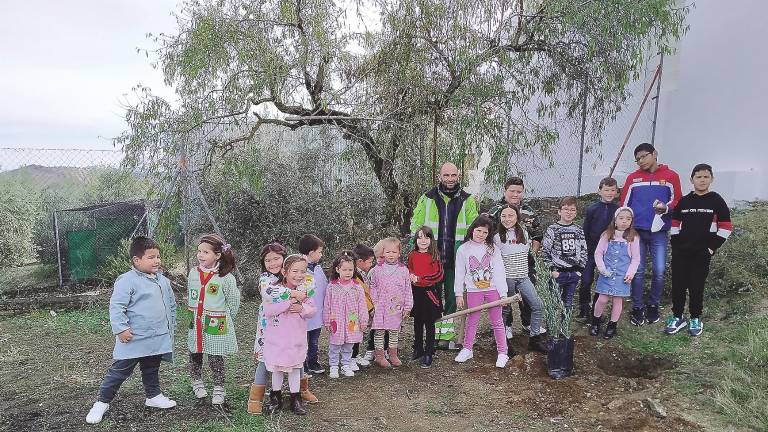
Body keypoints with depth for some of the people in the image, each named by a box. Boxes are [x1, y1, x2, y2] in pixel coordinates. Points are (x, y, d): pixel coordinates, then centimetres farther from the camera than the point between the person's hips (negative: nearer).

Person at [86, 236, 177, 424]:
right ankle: (102, 402, 17)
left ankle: (154, 396, 37)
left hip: (158, 339, 6)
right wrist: (121, 329, -22)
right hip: (134, 339, -6)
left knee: (152, 370, 21)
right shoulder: (127, 281, -15)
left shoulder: (163, 281, 7)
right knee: (119, 370, 3)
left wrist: (171, 327, 18)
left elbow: (171, 305, 18)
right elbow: (116, 307, -18)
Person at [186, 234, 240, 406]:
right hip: (195, 324, 5)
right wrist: (194, 314, 15)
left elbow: (233, 301, -4)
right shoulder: (193, 273, 2)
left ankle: (218, 389, 19)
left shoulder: (226, 277, -13)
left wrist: (223, 319, 3)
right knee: (194, 355, 16)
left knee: (215, 358, 4)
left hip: (216, 325, -5)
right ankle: (197, 382, 36)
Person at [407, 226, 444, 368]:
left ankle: (428, 353, 10)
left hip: (430, 292, -3)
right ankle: (418, 349, 28)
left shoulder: (434, 256, -6)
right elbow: (409, 271, 10)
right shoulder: (412, 255, 3)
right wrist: (411, 277, -13)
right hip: (416, 292, 4)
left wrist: (419, 279, -18)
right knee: (417, 322, 15)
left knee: (429, 323, 3)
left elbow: (438, 275, -13)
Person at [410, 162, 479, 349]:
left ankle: (448, 336, 19)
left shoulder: (467, 200, 5)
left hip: (456, 259, 1)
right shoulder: (427, 199, 3)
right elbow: (415, 227, 7)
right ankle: (433, 335, 17)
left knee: (452, 298, 8)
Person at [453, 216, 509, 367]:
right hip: (473, 291, 0)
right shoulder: (463, 249, -2)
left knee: (497, 322, 7)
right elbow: (460, 273, 1)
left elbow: (499, 271, -1)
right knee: (472, 321, 10)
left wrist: (503, 292, -5)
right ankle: (467, 349, 23)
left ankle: (502, 353, 15)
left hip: (493, 289, 0)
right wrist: (459, 294, -1)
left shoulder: (493, 249, 0)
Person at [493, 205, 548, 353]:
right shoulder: (497, 236, -7)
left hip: (523, 277, 5)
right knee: (504, 309, 4)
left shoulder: (524, 233, 8)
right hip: (506, 278, -5)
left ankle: (534, 338, 15)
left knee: (538, 305, 1)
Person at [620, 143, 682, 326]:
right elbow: (624, 204, 10)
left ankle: (653, 306, 19)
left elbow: (677, 201, 6)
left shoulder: (671, 176, 4)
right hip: (636, 231, 1)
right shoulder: (633, 178, 7)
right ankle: (637, 308, 12)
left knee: (659, 271, 1)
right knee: (638, 271, 3)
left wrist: (666, 207, -15)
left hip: (659, 232, -1)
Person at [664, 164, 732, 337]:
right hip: (681, 252, 3)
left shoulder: (716, 200, -1)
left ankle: (695, 319, 18)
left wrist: (712, 247, -5)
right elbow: (675, 223, 14)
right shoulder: (684, 201, 7)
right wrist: (676, 244, 5)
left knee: (697, 286, 3)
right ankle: (677, 317, 15)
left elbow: (726, 227, -1)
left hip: (702, 253, -2)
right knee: (678, 284, 4)